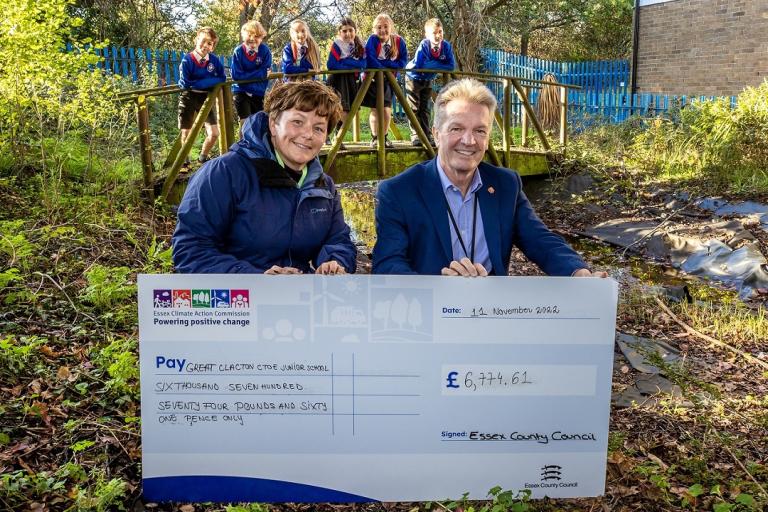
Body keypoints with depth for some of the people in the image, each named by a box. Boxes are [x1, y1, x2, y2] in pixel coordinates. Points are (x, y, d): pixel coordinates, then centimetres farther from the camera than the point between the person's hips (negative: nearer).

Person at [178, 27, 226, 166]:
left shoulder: (214, 60, -3)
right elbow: (185, 83, -18)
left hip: (206, 98, 3)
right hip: (189, 98, -2)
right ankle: (184, 161, 28)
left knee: (214, 134, -3)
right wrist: (209, 82, -16)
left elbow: (222, 79, -4)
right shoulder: (187, 60, -12)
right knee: (186, 134, 5)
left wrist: (200, 82, -14)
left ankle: (203, 157, 25)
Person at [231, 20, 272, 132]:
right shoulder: (238, 51, -9)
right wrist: (257, 73, -16)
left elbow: (265, 73, -12)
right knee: (246, 122, -12)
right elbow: (236, 75, -14)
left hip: (258, 93, 2)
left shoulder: (265, 50, -7)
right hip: (241, 91, -2)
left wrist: (246, 75, -17)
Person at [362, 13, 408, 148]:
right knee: (375, 110, 1)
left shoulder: (398, 41, -6)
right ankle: (374, 138, 12)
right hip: (373, 79, -3)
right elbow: (369, 60, -25)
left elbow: (403, 61, -10)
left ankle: (384, 137, 15)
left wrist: (382, 63, -20)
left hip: (388, 80, 3)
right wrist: (388, 67, -27)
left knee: (387, 110, 2)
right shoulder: (372, 40, -15)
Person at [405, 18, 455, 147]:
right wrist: (438, 65, -26)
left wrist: (431, 64, -26)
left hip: (428, 80, 4)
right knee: (414, 108, -1)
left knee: (425, 109, 9)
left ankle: (427, 135, 11)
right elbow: (418, 65, -37)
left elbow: (452, 66, -21)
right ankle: (416, 136, 2)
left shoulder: (446, 46, -18)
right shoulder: (424, 45, -29)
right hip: (414, 78, -4)